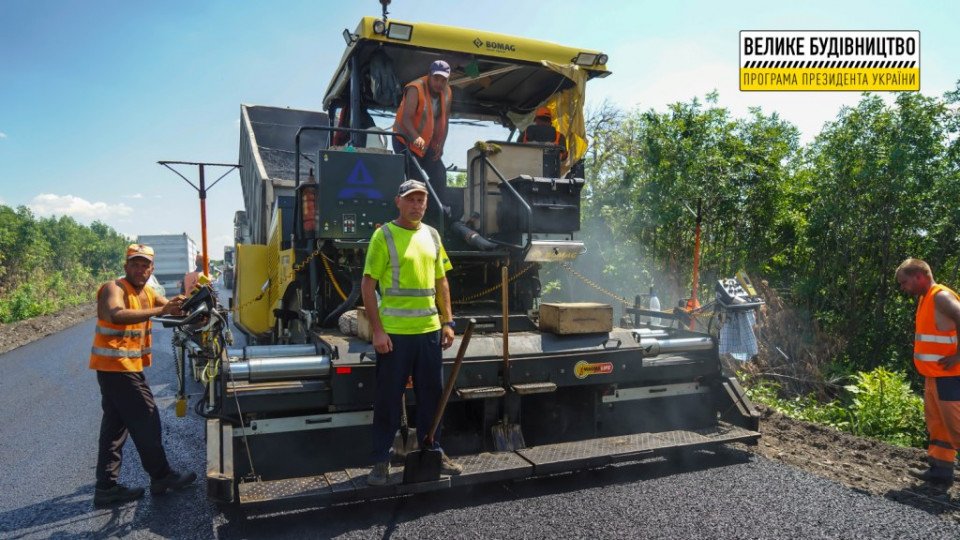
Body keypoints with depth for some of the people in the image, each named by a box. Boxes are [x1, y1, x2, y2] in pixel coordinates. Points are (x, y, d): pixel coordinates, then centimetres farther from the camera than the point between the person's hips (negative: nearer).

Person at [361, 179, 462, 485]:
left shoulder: (431, 235, 11)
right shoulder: (384, 236, -6)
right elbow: (368, 285, -9)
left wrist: (447, 322, 10)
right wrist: (377, 330, -14)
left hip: (429, 330, 5)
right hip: (394, 333, -5)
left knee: (432, 394, 14)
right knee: (388, 398, 5)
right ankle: (381, 461, 20)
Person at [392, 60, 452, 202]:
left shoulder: (447, 93, 2)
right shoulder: (415, 89, -20)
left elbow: (444, 121, 5)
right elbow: (406, 118, -30)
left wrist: (440, 144, -8)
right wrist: (416, 138, -47)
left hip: (428, 144, 7)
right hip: (406, 140, -6)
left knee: (439, 175, 0)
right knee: (415, 178, -15)